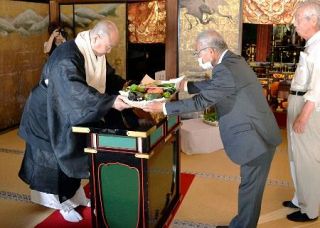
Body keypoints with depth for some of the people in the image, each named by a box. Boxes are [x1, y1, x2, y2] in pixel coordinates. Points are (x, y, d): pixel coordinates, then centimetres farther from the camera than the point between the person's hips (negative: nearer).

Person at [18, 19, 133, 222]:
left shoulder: (96, 54, -3)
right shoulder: (68, 56, -33)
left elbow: (109, 76, 9)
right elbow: (76, 90, -45)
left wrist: (125, 85, -10)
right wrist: (110, 102, -49)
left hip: (74, 113, 8)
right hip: (50, 114, -8)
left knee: (74, 153, 14)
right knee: (62, 155, 1)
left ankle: (73, 196, 28)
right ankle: (64, 202, 18)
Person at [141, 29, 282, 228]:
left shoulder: (226, 69, -23)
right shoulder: (233, 61, 8)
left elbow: (201, 101, -24)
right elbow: (212, 85, 22)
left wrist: (163, 107, -17)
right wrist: (187, 85, 23)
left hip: (257, 138, -10)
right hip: (258, 133, 10)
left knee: (250, 189, 6)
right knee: (250, 187, 20)